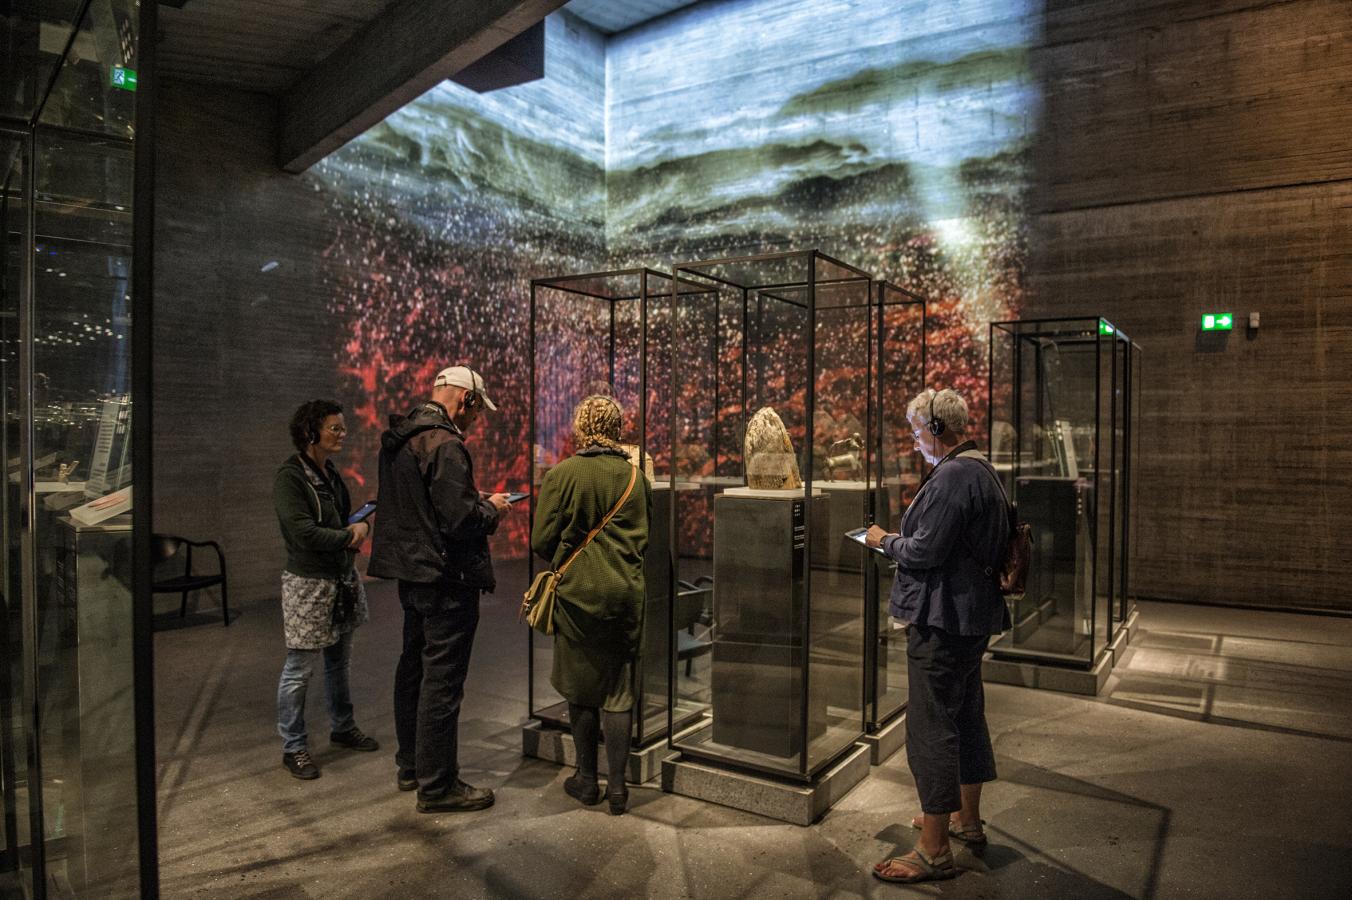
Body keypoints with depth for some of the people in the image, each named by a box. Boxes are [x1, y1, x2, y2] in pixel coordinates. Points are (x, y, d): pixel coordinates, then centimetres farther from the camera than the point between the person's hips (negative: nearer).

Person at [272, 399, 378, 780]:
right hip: (308, 584, -8)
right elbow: (304, 532, -23)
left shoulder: (330, 473, 10)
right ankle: (293, 748, 15)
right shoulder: (289, 477, -16)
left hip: (342, 578, 9)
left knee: (340, 662, 20)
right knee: (299, 669, 2)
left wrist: (361, 526, -4)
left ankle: (342, 727, 35)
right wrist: (349, 535, -12)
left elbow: (348, 516, 18)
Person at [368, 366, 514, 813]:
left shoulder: (398, 440, 10)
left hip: (412, 574, 10)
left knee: (413, 668, 20)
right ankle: (437, 785, 10)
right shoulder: (445, 446, -21)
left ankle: (410, 766, 35)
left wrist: (474, 501, 14)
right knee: (442, 681, -1)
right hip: (447, 579, -10)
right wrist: (492, 508, -5)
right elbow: (461, 520, -25)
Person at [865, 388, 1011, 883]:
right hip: (973, 614, 11)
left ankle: (934, 851, 5)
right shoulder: (982, 471, 13)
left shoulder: (952, 476, -20)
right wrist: (899, 540, 13)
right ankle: (966, 819, 38)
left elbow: (926, 550, -23)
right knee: (966, 716, 21)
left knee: (931, 728, -4)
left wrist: (884, 540, -6)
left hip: (942, 619, -11)